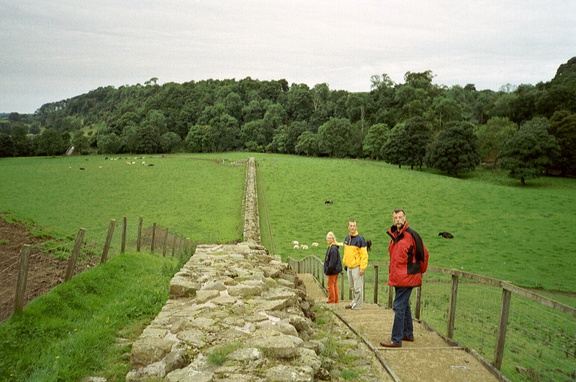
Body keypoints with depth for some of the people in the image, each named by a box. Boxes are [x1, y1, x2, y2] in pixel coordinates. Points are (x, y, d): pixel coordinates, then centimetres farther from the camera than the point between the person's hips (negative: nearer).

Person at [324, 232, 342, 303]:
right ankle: (336, 299, 22)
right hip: (335, 269, 10)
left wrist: (329, 270, -20)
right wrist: (327, 269, 17)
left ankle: (331, 300, 5)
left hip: (333, 270, -10)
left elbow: (333, 261, -23)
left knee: (331, 284, -2)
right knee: (335, 284, 14)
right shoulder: (330, 247, 12)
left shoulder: (333, 248, -20)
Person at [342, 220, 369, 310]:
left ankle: (357, 305, 5)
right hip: (349, 266, 7)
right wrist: (345, 262, 17)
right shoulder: (347, 238, 11)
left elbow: (364, 255, -14)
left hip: (357, 267, -7)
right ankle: (354, 302, 26)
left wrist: (362, 268, -18)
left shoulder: (360, 239, -12)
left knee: (358, 287, -3)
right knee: (352, 287, 15)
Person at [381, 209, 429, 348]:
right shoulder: (394, 235, 12)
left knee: (399, 307, -8)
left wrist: (419, 271, 4)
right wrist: (392, 273, 15)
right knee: (404, 306, 18)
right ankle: (408, 334, 31)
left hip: (407, 277, -9)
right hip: (397, 277, 9)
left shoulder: (411, 235, -12)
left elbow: (423, 254, -5)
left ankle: (396, 339, -3)